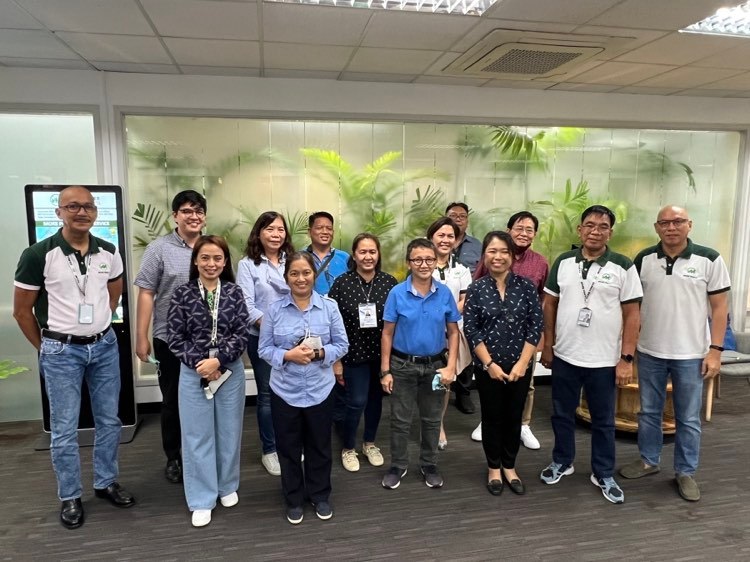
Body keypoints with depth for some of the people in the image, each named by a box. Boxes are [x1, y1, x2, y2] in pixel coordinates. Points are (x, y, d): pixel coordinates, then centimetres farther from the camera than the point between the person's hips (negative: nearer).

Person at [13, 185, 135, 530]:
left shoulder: (109, 252, -2)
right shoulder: (38, 255, -14)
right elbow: (21, 310, -5)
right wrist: (45, 348, 2)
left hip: (105, 346, 4)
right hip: (61, 352, -4)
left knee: (109, 421, 13)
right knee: (64, 430, 6)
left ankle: (106, 483, 31)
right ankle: (70, 497, 23)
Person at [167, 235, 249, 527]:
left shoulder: (234, 293, -2)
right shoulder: (182, 293, -4)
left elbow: (242, 334, -6)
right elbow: (175, 338, -6)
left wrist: (218, 360, -17)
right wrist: (199, 363, -15)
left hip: (230, 371, 1)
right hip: (193, 373, -1)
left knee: (229, 432, 13)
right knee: (197, 435, 7)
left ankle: (227, 486, 34)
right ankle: (201, 500, 21)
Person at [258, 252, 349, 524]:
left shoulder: (329, 307, -4)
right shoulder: (274, 310, -5)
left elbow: (341, 345, -2)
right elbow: (264, 349, -3)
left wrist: (319, 353, -19)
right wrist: (288, 355, -20)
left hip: (320, 390, 0)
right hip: (285, 391, 0)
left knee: (319, 446, 16)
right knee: (289, 448, 14)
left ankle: (320, 496, 37)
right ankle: (293, 500, 34)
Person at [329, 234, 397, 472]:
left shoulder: (389, 282, -5)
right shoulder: (341, 283, -10)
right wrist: (336, 360, -8)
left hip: (382, 354, 3)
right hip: (354, 354, -2)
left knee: (375, 399, 16)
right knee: (356, 401, 0)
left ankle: (369, 443, 38)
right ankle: (348, 448, 26)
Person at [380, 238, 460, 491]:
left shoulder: (445, 293, -7)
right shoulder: (397, 293, -12)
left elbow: (453, 332, 1)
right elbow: (387, 334, -6)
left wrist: (451, 366, -7)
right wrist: (385, 371, -7)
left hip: (435, 365, 2)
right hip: (403, 365, -1)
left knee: (432, 419, 16)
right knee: (400, 420, 11)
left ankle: (429, 465, 36)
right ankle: (398, 465, 31)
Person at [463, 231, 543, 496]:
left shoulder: (526, 286, -3)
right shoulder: (477, 288, -5)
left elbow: (536, 326, -5)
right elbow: (470, 329, -7)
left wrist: (522, 363, -11)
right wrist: (489, 363, -12)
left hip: (520, 366, 1)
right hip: (487, 367, -1)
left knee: (514, 417, 14)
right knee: (492, 418, 12)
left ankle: (509, 467, 33)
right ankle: (493, 468, 30)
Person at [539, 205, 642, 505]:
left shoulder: (623, 266, -7)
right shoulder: (563, 262, 0)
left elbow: (632, 315, -6)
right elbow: (550, 304, 6)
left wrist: (626, 359, -9)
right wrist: (547, 345, 4)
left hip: (604, 360, -2)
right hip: (564, 356, 2)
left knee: (603, 420, 13)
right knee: (562, 414, 16)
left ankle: (604, 474, 30)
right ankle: (562, 462, 36)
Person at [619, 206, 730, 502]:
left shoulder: (709, 259, -6)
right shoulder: (643, 259, -1)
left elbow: (720, 307, -3)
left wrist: (715, 350, -8)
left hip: (691, 354, -2)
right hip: (650, 352, 2)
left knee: (688, 419, 10)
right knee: (648, 412, 15)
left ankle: (686, 472, 26)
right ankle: (648, 461, 32)